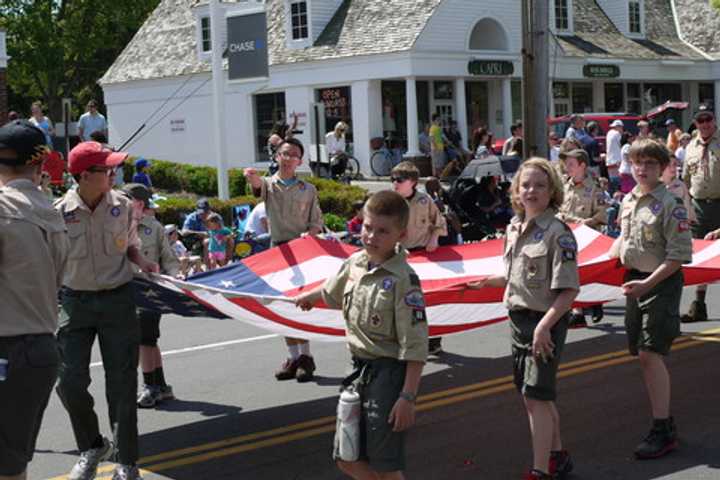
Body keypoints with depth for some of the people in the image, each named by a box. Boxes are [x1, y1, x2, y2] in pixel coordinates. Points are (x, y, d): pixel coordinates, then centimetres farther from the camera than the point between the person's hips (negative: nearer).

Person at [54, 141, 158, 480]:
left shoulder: (122, 206, -3)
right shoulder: (61, 211, -9)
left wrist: (143, 264, -8)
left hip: (117, 299, 1)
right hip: (75, 300, 0)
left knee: (121, 384, 2)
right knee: (70, 382, -2)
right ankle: (92, 446, 24)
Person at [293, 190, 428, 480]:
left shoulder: (403, 280, -19)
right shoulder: (354, 263, 3)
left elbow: (415, 346, -21)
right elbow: (331, 292, 28)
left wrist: (408, 397, -24)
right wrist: (307, 297, 47)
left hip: (389, 373, -8)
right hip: (361, 370, 8)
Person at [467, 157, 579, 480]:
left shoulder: (557, 233, -16)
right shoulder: (514, 228, 7)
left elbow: (568, 290, -20)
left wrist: (544, 325, -25)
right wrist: (487, 282, 22)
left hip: (546, 321, -8)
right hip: (519, 319, 8)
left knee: (536, 396, -8)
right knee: (535, 395, 18)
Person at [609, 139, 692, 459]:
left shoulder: (670, 204, -14)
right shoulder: (628, 201, 9)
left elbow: (679, 255, -17)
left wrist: (647, 283, -21)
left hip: (661, 283, -8)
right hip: (635, 281, 8)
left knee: (650, 353, -13)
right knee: (642, 354, 10)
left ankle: (663, 432, -6)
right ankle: (664, 418, 23)